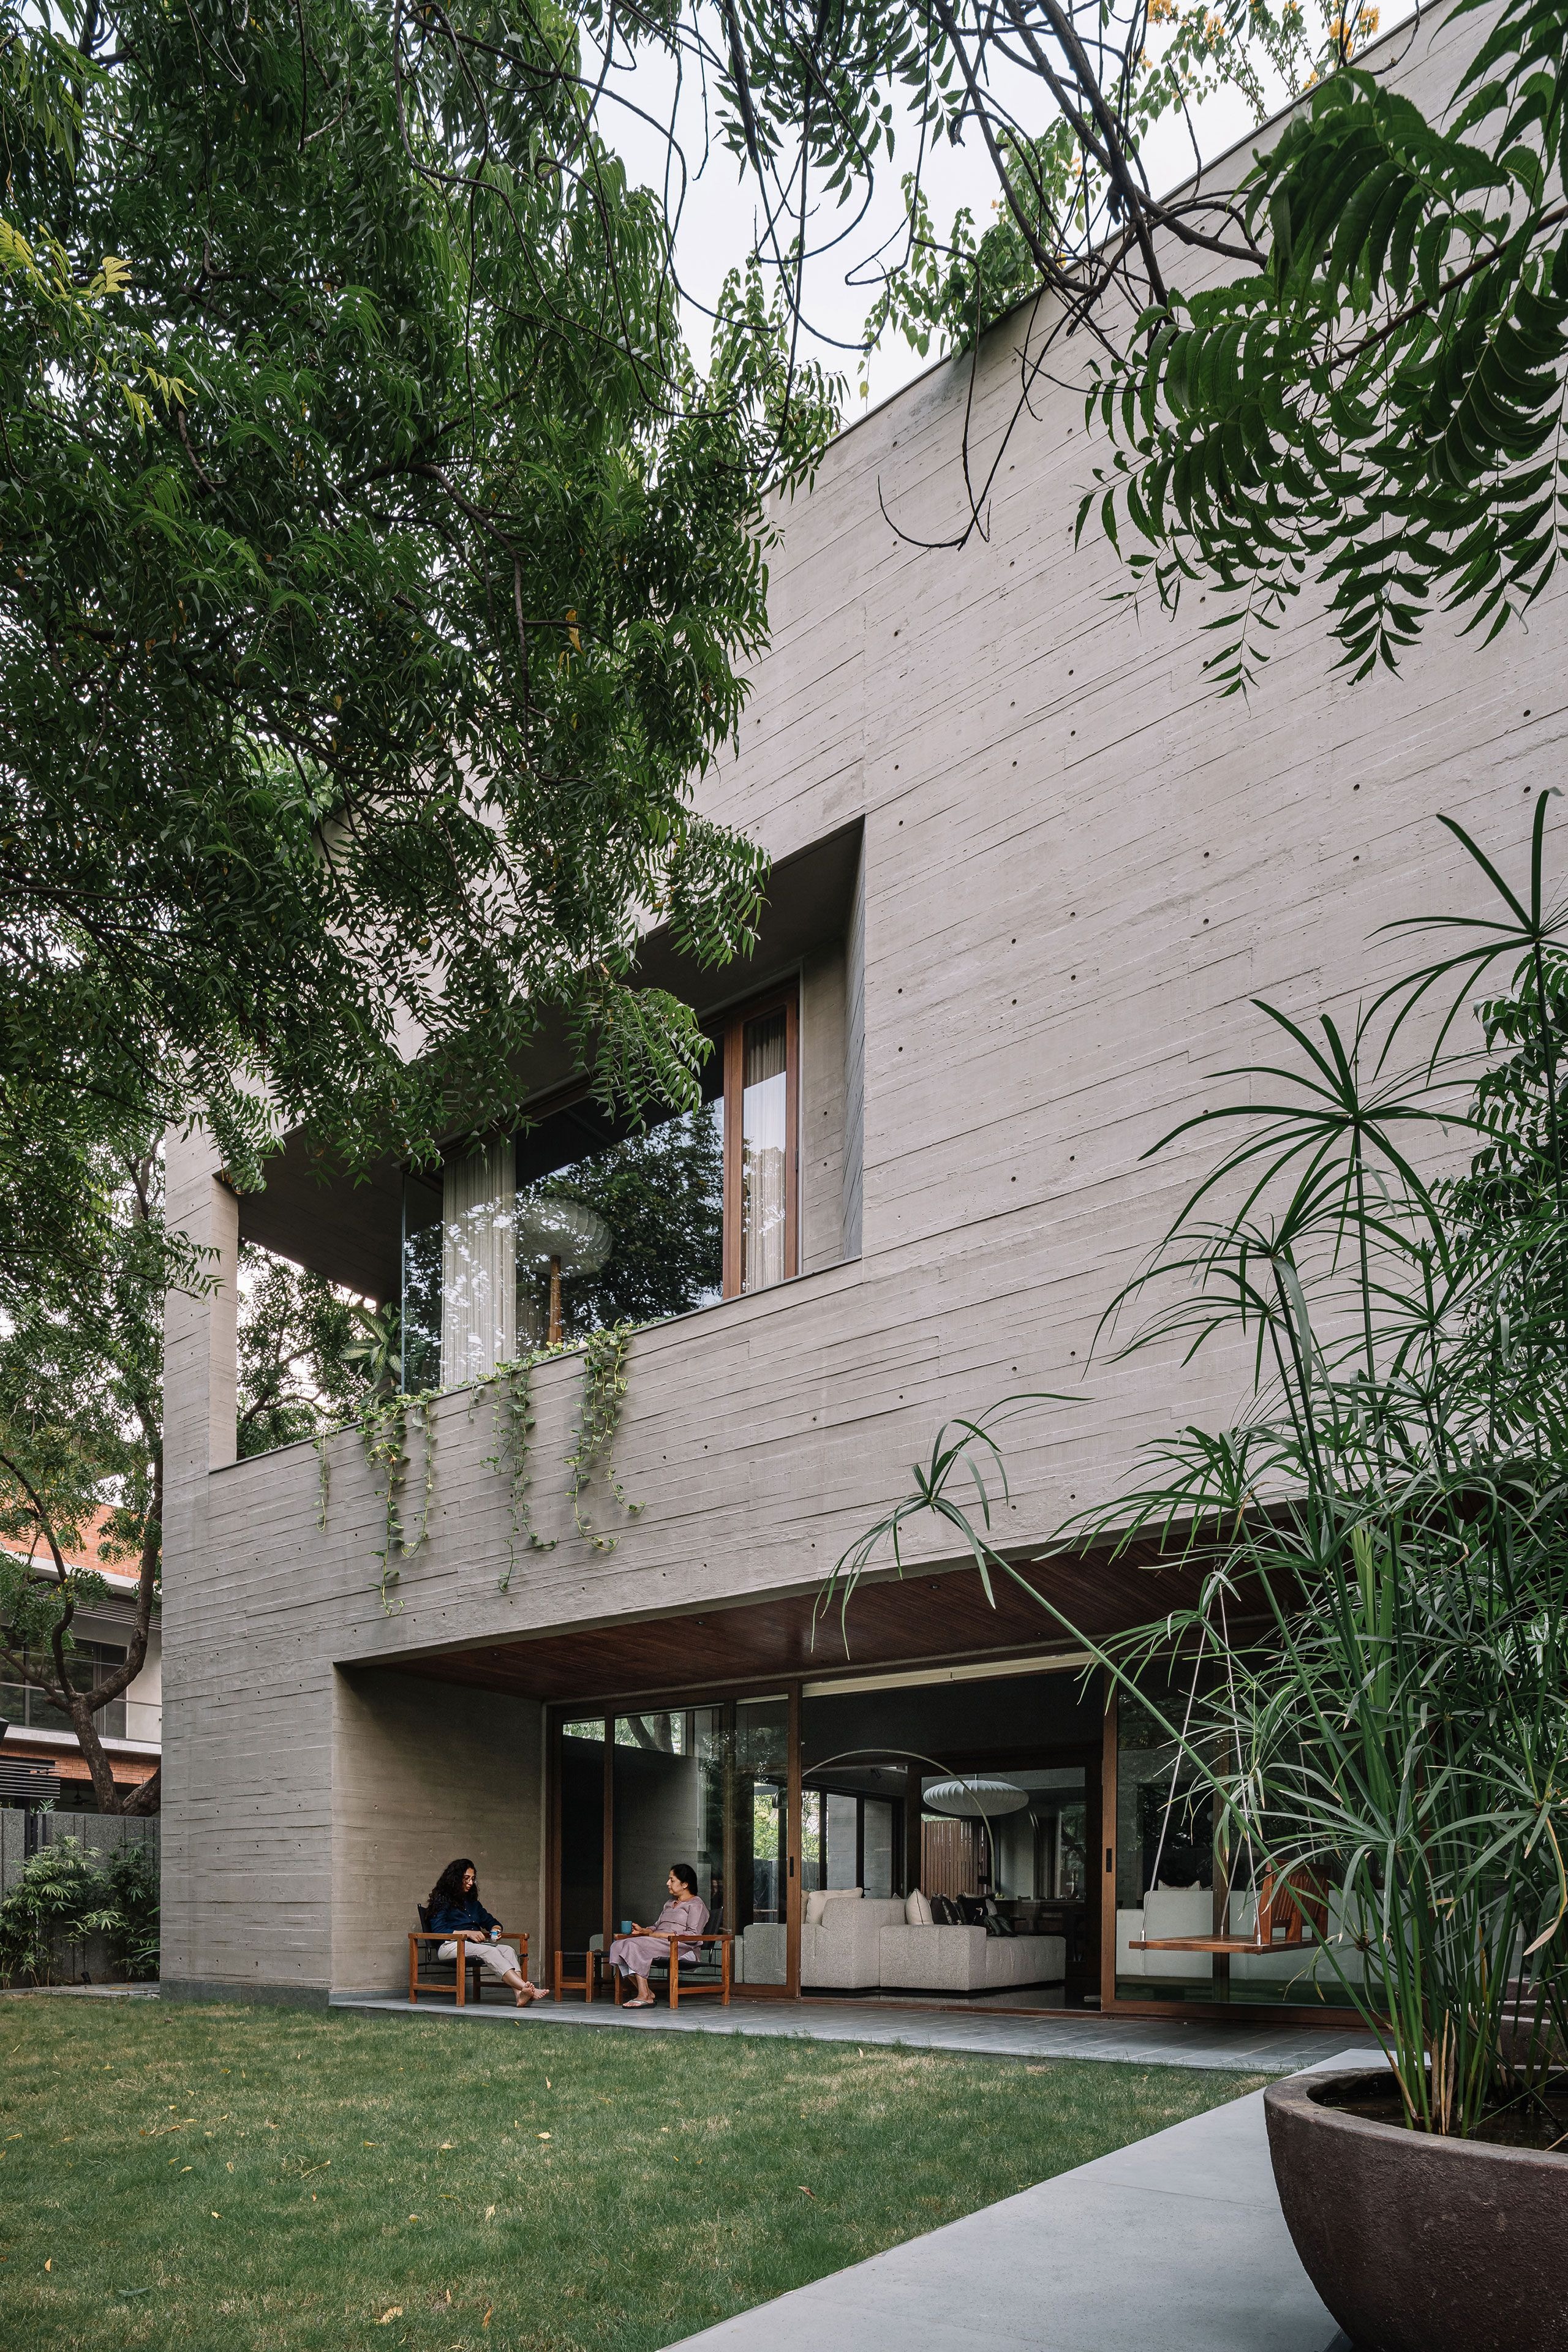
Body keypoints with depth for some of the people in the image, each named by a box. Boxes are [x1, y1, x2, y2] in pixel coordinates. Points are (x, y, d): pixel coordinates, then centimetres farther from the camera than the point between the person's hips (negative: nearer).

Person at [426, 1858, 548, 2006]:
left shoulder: (472, 1902, 27)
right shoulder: (442, 1900, 5)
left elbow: (489, 1921, 34)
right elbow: (438, 1930, -7)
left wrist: (496, 1929, 8)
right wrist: (467, 1933, -14)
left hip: (472, 1945, 7)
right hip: (450, 1946, -7)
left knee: (508, 1950, -23)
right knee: (490, 1951, -34)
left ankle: (520, 1994, -48)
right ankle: (526, 1987, -51)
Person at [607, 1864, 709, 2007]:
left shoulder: (696, 1904, 3)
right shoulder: (670, 1904, 30)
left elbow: (693, 1934, -10)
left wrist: (662, 1935, -14)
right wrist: (643, 1931, 5)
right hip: (659, 1943, 8)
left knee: (635, 1945, -31)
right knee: (618, 1946, -17)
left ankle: (645, 1996, -32)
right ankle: (647, 1992, -22)